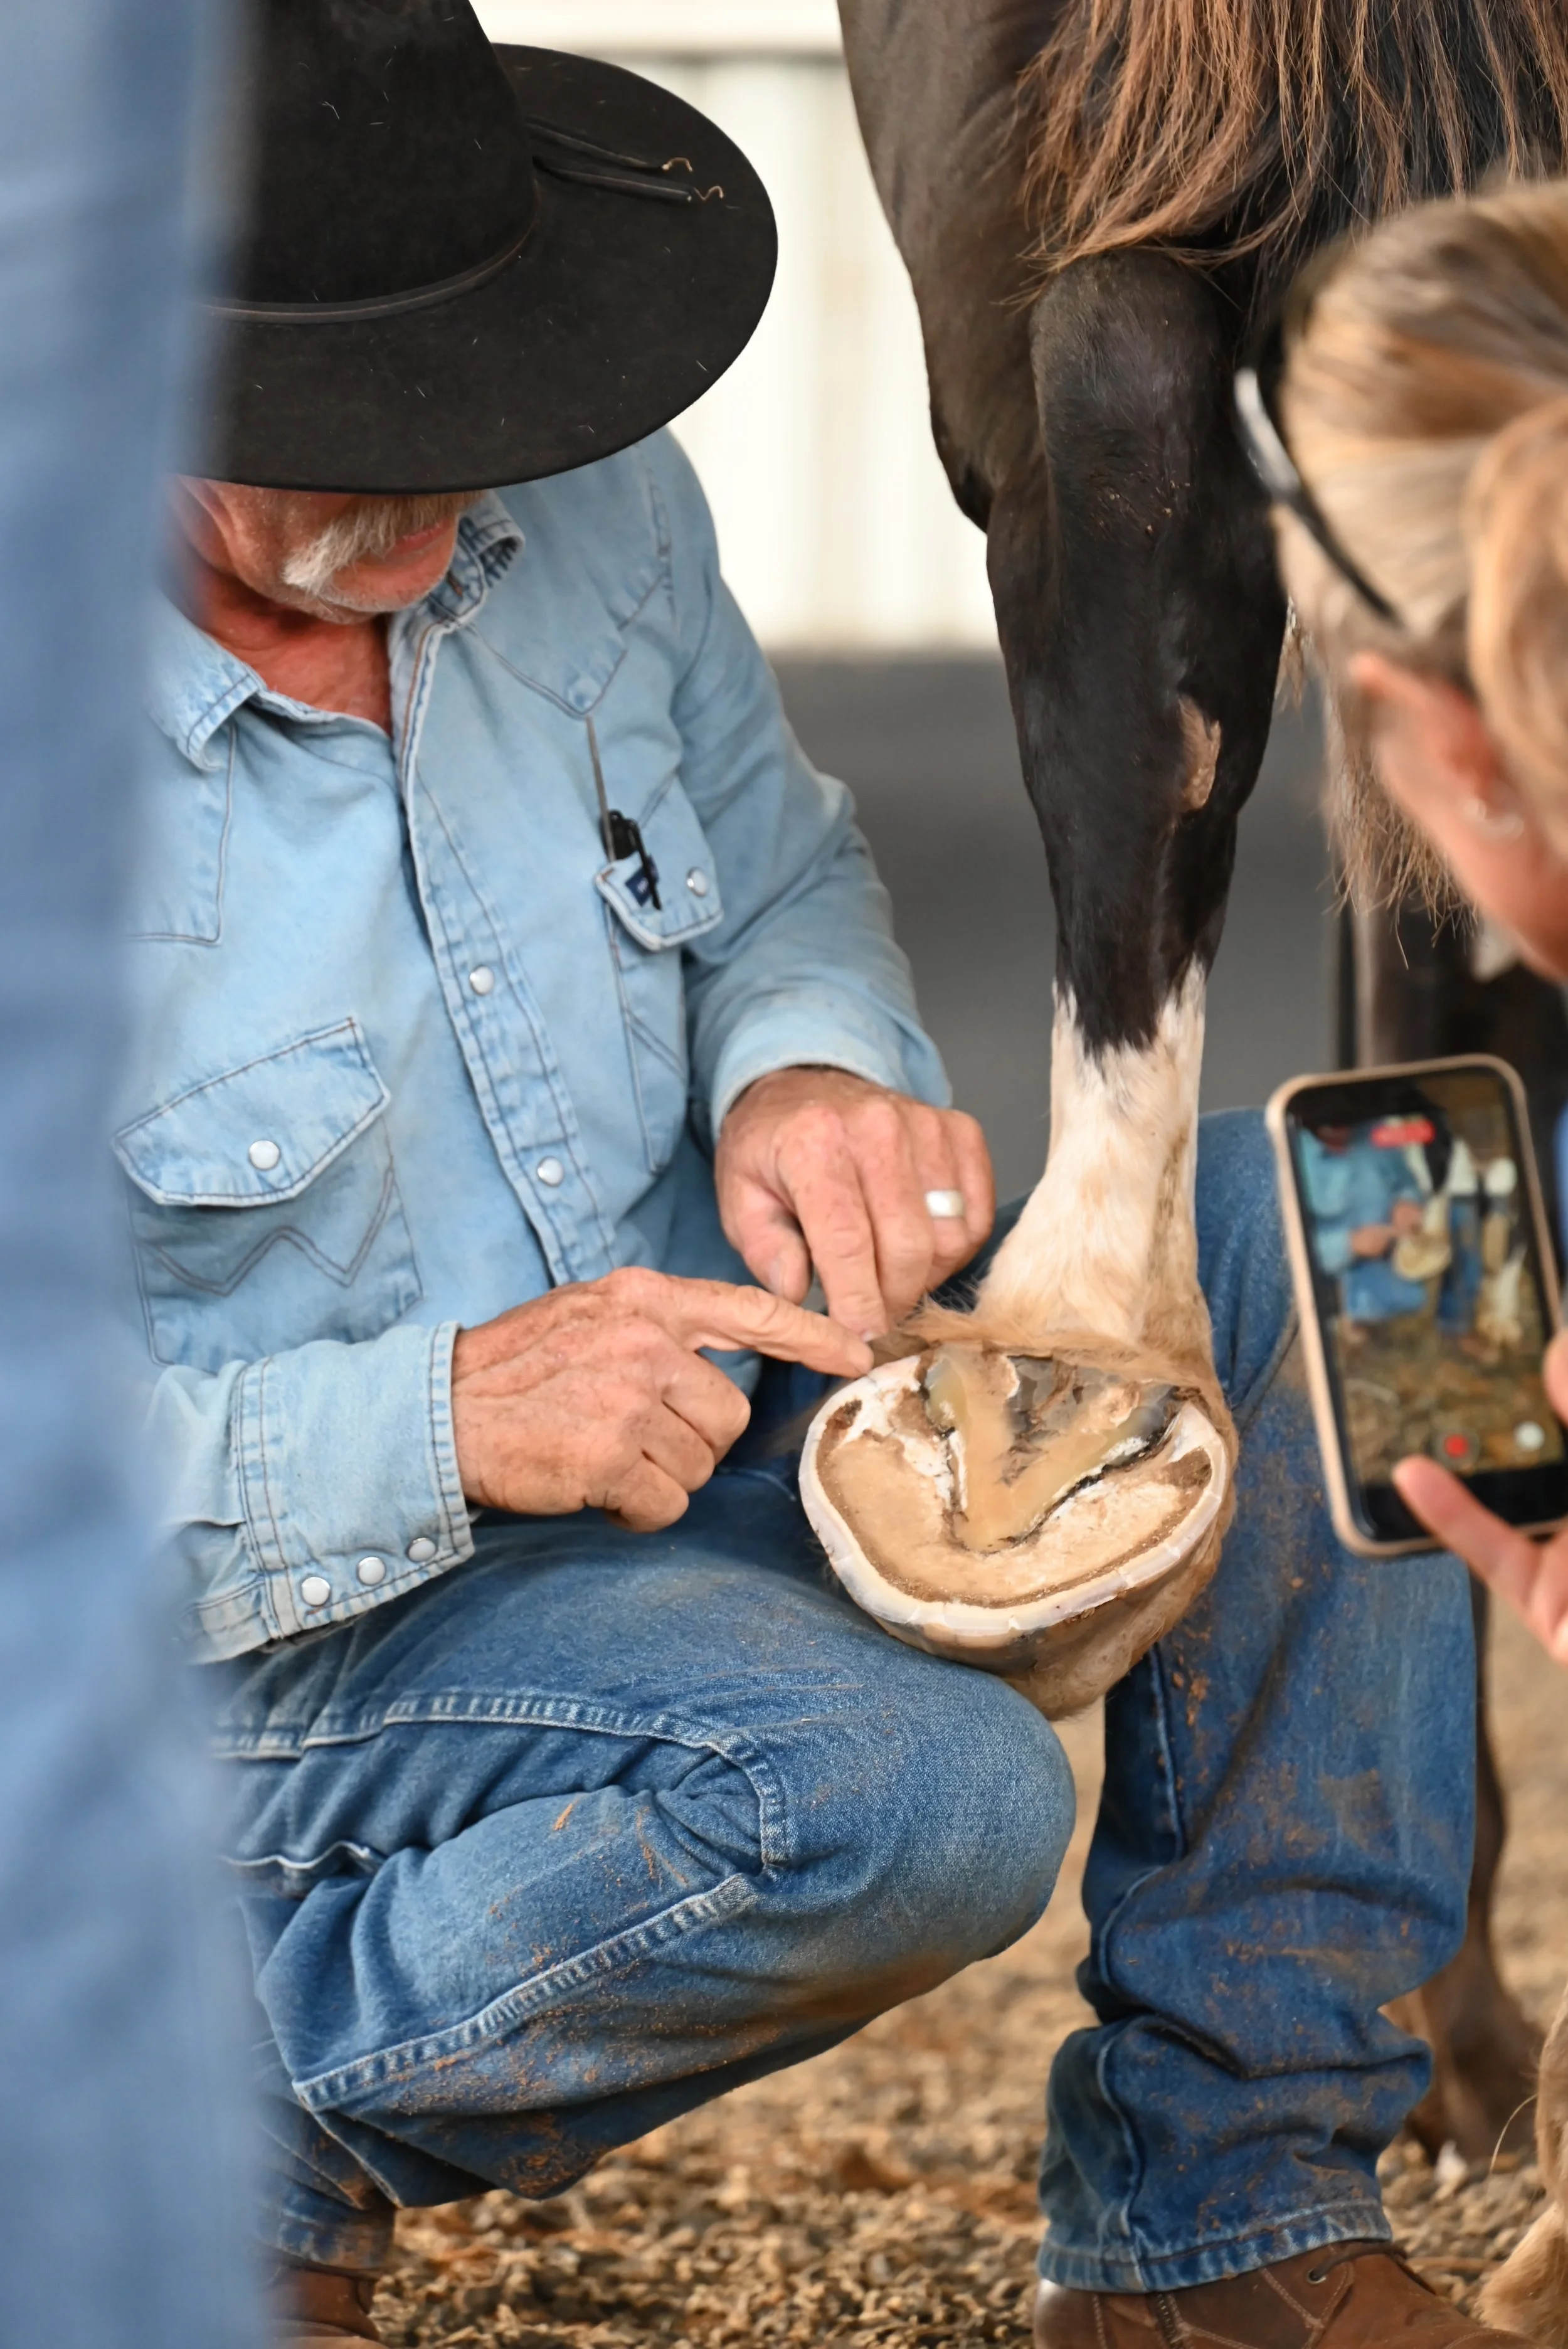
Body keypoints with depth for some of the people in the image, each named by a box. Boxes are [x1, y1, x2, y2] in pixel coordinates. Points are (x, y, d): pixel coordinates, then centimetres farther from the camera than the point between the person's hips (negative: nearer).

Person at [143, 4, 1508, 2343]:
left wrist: (816, 1069, -11)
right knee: (916, 1792, -33)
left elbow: (780, 874, 13)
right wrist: (437, 1430, -31)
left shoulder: (586, 503, -5)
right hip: (301, 1617, -7)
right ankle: (250, 2131, -7)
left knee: (1289, 1231, -13)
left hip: (721, 1418, 7)